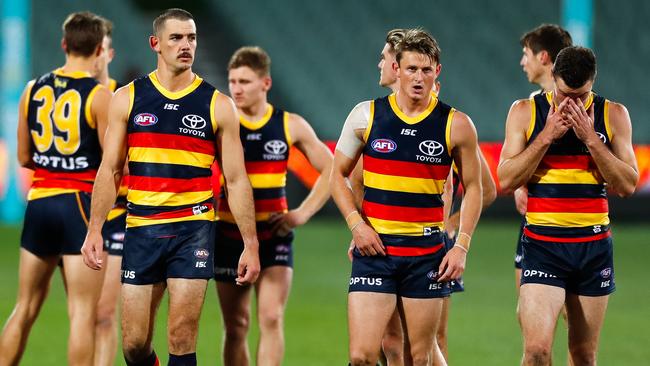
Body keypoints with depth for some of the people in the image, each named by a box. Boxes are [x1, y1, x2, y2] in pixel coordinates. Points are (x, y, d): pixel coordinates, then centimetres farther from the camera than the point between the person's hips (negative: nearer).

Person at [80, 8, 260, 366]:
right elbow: (110, 169, 6)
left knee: (181, 337, -10)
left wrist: (251, 244, 1)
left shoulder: (218, 105, 3)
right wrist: (94, 230, -2)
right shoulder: (128, 98, 6)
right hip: (141, 229, 1)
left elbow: (236, 180, 5)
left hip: (193, 229, -1)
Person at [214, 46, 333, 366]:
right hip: (230, 235, 0)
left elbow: (330, 169, 8)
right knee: (236, 327, 6)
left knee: (271, 318, -12)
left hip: (274, 235, 0)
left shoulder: (291, 126, 1)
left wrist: (303, 214, -1)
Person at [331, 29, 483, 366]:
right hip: (373, 249, 0)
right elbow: (338, 176, 10)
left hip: (427, 253, 0)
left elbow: (472, 187, 10)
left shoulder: (456, 125, 1)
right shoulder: (366, 115, 2)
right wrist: (356, 224, -5)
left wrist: (461, 246, -1)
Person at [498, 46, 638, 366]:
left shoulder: (613, 115, 4)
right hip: (542, 245, -2)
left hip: (594, 247, 2)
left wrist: (590, 138, -12)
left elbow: (627, 185, -2)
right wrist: (547, 136, -13)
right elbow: (506, 180, -5)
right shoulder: (525, 112, 1)